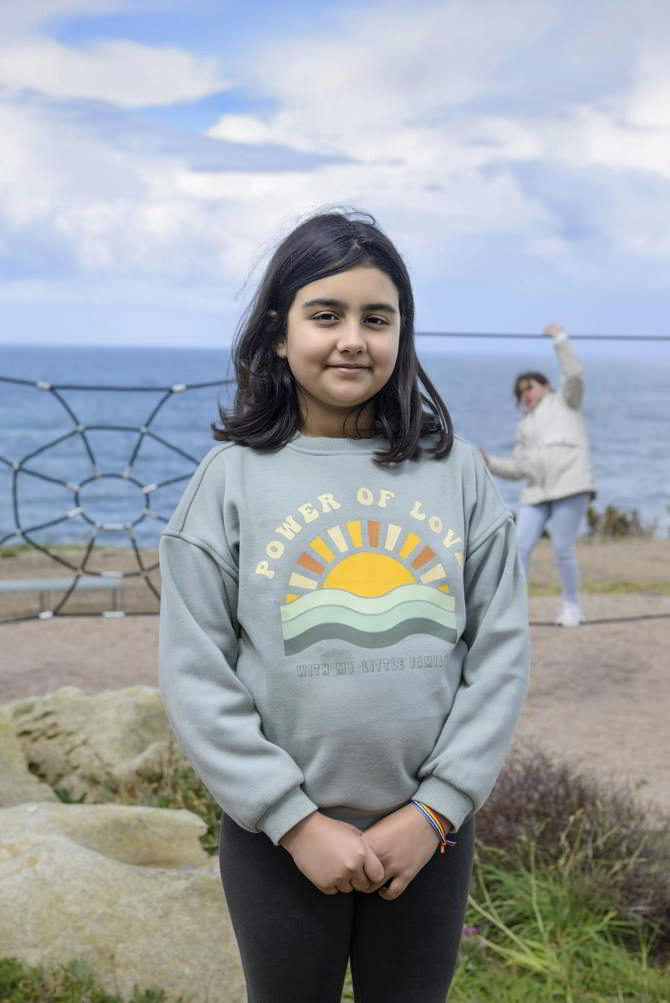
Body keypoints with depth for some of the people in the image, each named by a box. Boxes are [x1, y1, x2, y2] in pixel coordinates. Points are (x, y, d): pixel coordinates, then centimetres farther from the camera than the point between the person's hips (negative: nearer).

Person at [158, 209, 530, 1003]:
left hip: (430, 832, 2)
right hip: (278, 836, -1)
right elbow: (196, 678, -7)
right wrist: (295, 821, -12)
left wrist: (436, 810, -8)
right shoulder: (232, 477, -5)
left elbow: (500, 654, -1)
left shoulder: (458, 473, -1)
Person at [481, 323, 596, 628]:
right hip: (537, 492, 6)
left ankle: (571, 607, 5)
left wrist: (560, 339, -6)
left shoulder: (564, 402, 14)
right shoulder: (525, 426, 27)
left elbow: (574, 376, -5)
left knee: (563, 549, -9)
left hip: (569, 486, -5)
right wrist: (488, 461, 11)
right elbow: (518, 468, 22)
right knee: (520, 547, -6)